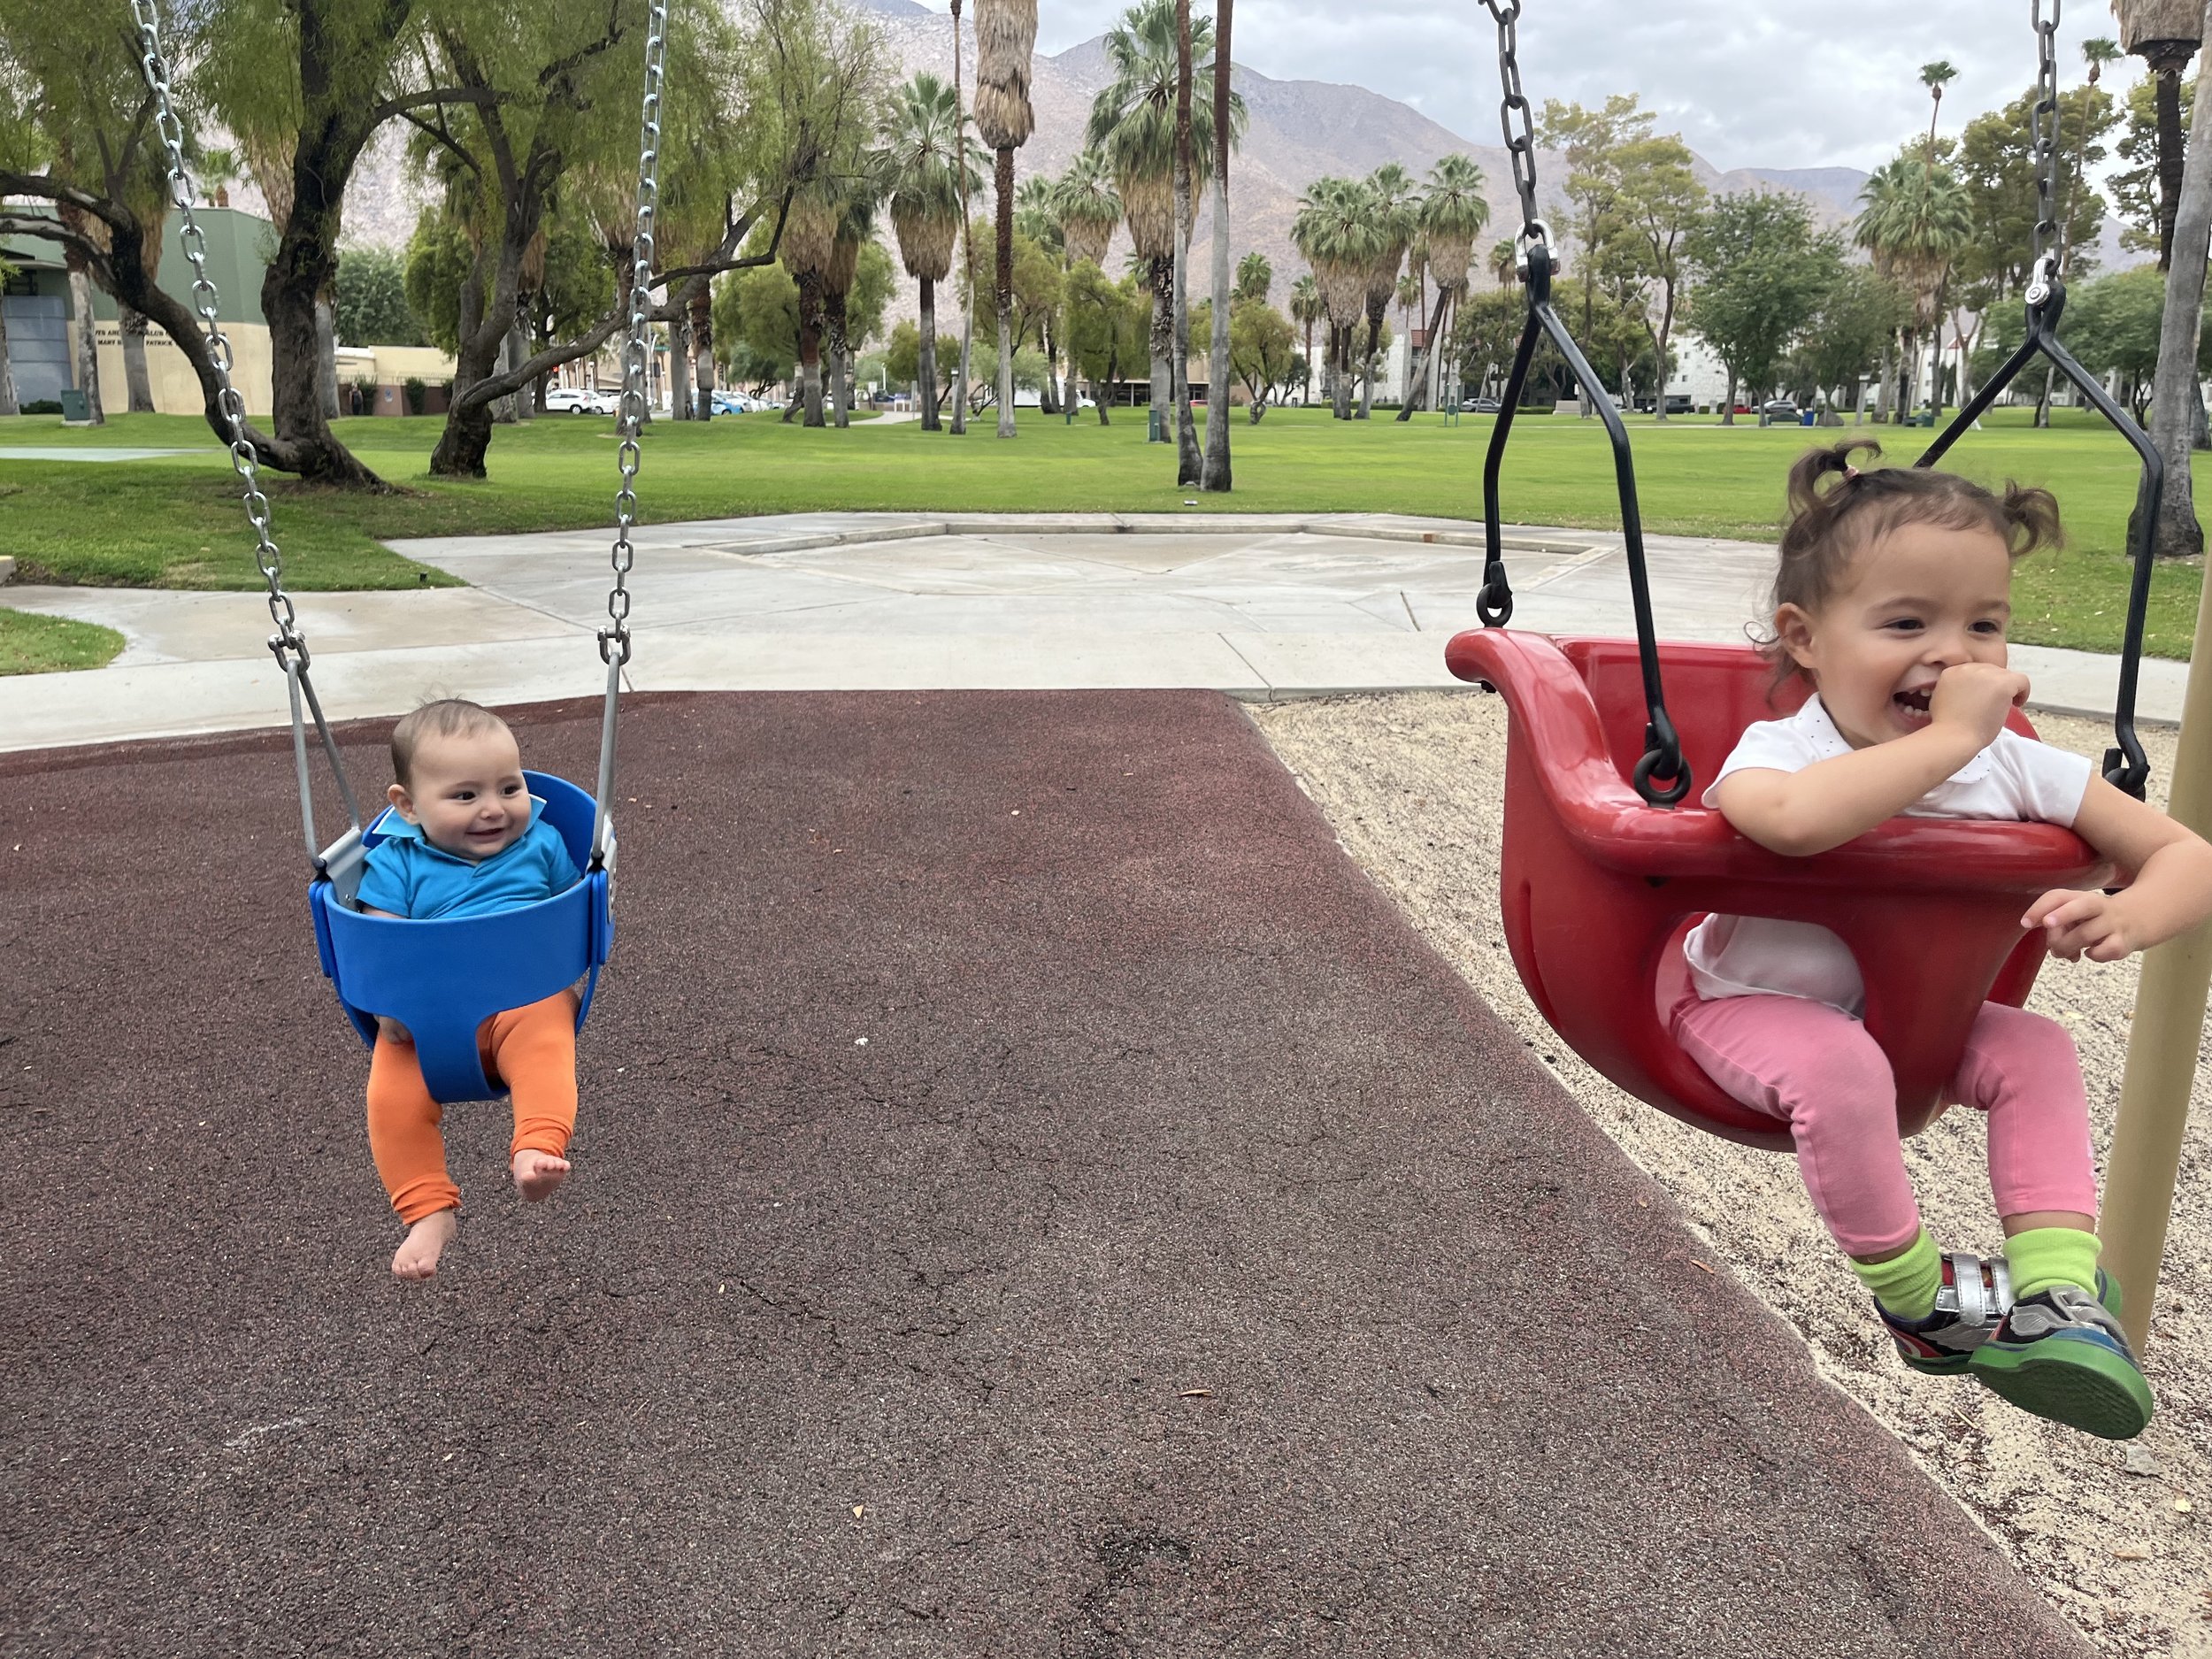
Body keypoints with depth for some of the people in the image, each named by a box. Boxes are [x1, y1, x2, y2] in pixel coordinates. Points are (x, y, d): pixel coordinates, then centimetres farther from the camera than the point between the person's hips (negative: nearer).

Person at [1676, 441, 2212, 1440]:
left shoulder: (2014, 767, -10)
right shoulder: (1781, 749, -27)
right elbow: (1793, 818, -55)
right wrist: (1950, 740, -45)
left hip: (1905, 1006, 5)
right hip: (1752, 1005, -5)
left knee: (2035, 1048, -15)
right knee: (1839, 1067, -32)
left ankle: (2058, 1291, -8)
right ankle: (1912, 1295, -10)